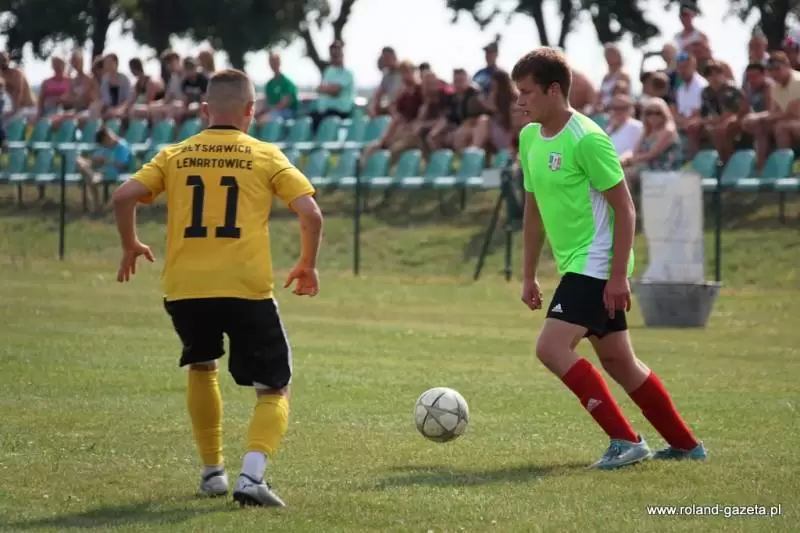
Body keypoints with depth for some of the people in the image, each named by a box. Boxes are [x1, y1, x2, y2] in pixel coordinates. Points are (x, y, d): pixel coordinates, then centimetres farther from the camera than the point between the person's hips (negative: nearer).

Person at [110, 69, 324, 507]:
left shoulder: (175, 155, 11)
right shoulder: (265, 156, 6)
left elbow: (124, 196, 1)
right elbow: (310, 212, -3)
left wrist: (130, 247, 18)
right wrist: (308, 265, 13)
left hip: (184, 289, 3)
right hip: (247, 289, -3)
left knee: (201, 367, 31)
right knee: (274, 391, 8)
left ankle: (212, 472, 28)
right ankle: (252, 474, -18)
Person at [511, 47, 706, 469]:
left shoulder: (586, 138, -17)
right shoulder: (529, 138, 8)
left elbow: (624, 207, -16)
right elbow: (534, 209, 18)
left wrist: (619, 274, -20)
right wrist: (529, 276, 17)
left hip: (597, 264, -9)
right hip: (575, 265, 9)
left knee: (551, 347, -18)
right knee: (618, 361, 14)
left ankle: (625, 441, -13)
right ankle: (685, 444, 24)